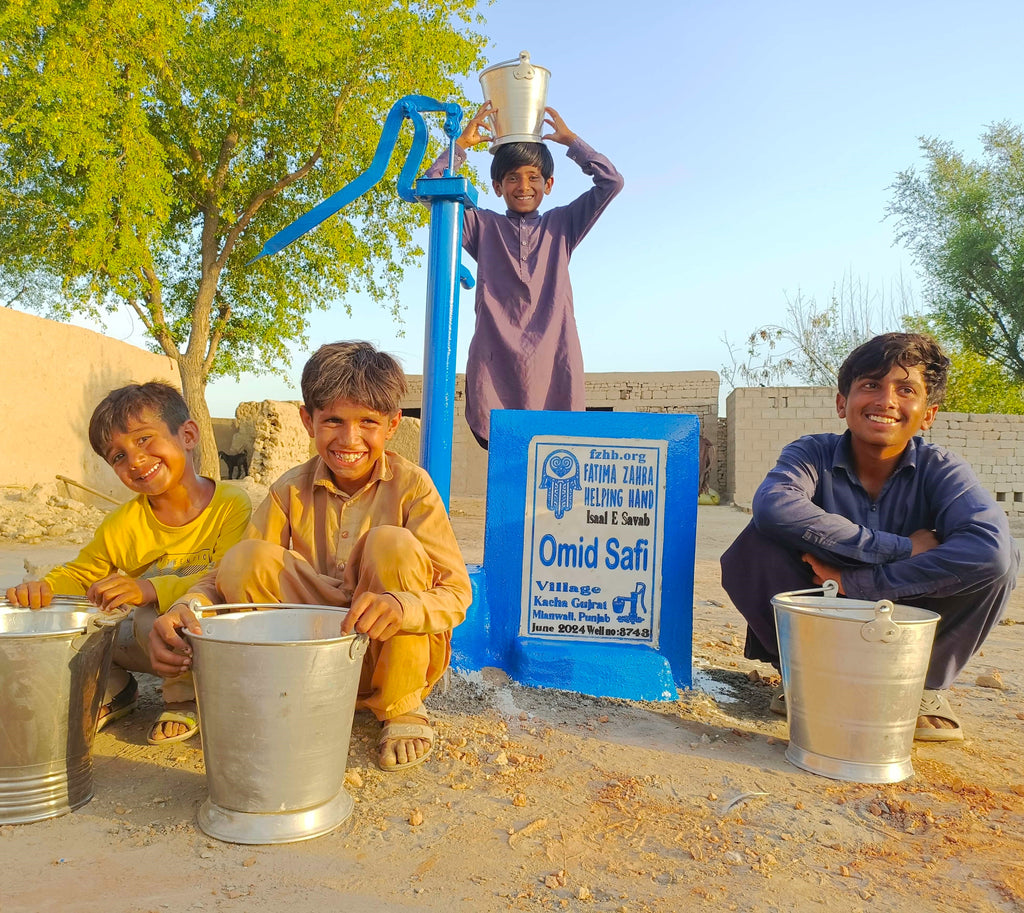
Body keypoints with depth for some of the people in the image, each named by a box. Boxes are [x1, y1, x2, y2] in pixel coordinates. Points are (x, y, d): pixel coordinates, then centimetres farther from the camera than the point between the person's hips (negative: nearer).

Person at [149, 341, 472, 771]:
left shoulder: (410, 486, -12)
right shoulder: (291, 492, -3)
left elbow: (456, 594, -19)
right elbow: (228, 577, -9)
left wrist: (400, 606, -42)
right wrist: (187, 607, -33)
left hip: (399, 654, -1)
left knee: (392, 543, -28)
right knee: (249, 558, -19)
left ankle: (404, 709, -9)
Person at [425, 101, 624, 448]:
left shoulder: (561, 225, 18)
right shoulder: (483, 227, 18)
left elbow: (611, 182, 10)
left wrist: (570, 140, 15)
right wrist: (462, 143, 11)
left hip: (552, 360, 0)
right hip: (496, 361, 0)